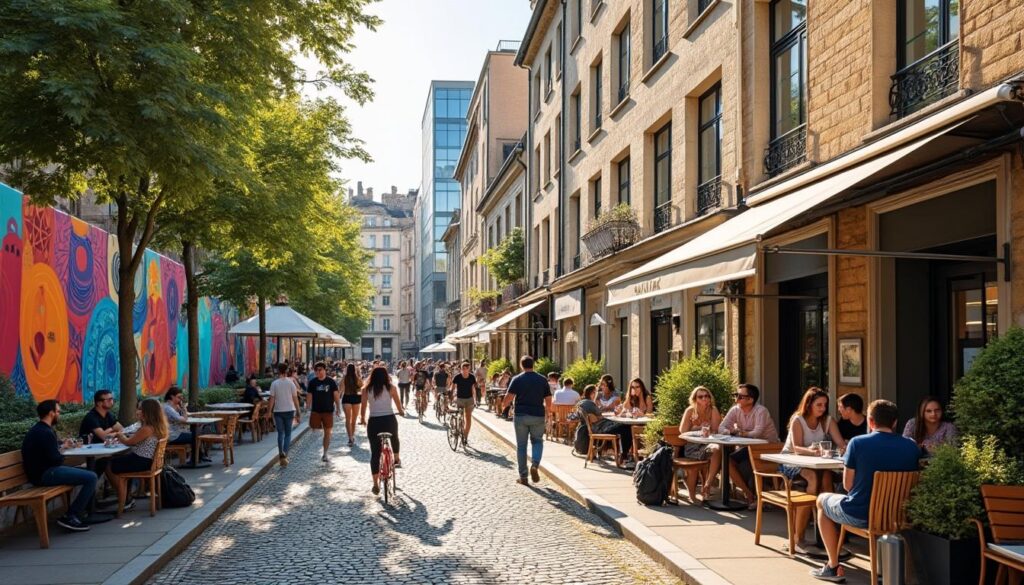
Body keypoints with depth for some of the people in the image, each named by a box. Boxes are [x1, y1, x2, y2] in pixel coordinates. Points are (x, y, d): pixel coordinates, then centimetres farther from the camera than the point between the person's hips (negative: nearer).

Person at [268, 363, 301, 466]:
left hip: (278, 411, 0)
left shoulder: (274, 383, -4)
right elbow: (295, 398, -3)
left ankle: (281, 454, 3)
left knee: (280, 433, 12)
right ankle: (284, 454, -7)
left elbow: (272, 399, -6)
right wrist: (298, 412, 3)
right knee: (288, 434, 7)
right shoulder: (291, 383, -4)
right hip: (289, 410, 0)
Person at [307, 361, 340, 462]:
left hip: (328, 411, 0)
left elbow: (336, 395, 1)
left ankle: (325, 453, 13)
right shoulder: (312, 382, 1)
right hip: (316, 411, 0)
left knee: (327, 432, 4)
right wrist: (309, 409, -2)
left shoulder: (331, 382, -1)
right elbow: (309, 396, 3)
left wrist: (338, 408, -4)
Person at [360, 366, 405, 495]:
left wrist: (362, 418, 24)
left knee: (375, 453, 6)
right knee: (394, 438, 35)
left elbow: (363, 407, 5)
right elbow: (399, 405, 11)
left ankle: (376, 485, 4)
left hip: (373, 422, 0)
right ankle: (396, 459, 46)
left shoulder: (366, 389, 4)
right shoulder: (391, 388, 3)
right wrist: (401, 412, 32)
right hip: (389, 420, 0)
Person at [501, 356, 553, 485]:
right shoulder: (542, 380, 3)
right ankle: (535, 465, -9)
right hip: (538, 416, 1)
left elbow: (508, 398, -10)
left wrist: (503, 405, 11)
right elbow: (548, 403, 3)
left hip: (521, 416, -1)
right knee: (537, 441, 17)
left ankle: (523, 476, 10)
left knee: (521, 446, 8)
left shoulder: (517, 379, -4)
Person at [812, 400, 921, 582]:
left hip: (859, 515, -4)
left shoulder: (857, 443, -13)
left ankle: (833, 567, 25)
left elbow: (848, 485, -7)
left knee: (822, 500, 27)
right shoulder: (912, 447, -2)